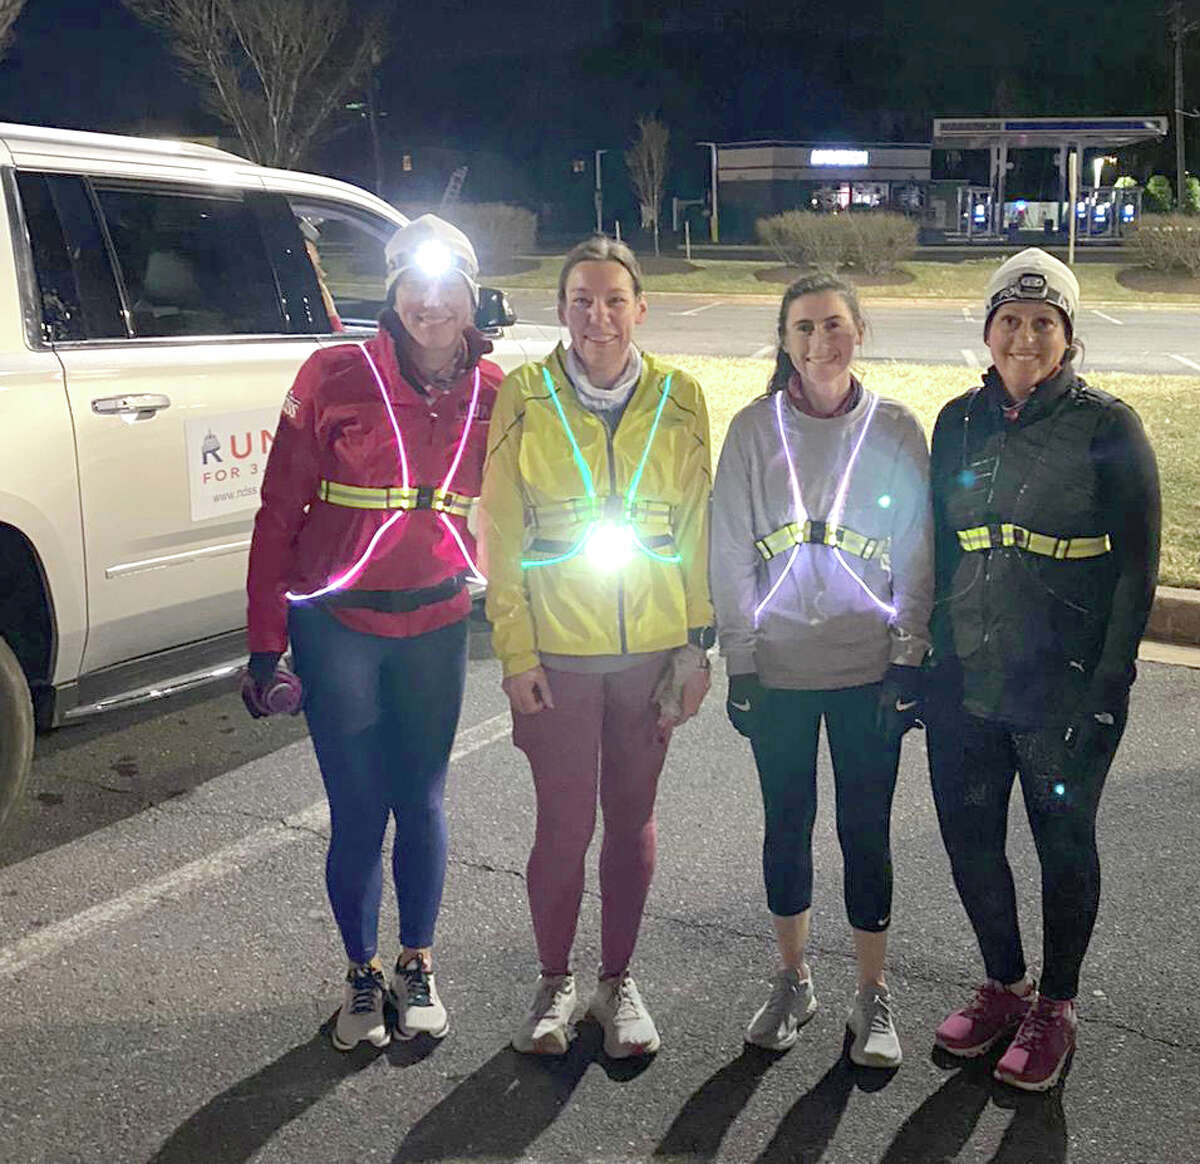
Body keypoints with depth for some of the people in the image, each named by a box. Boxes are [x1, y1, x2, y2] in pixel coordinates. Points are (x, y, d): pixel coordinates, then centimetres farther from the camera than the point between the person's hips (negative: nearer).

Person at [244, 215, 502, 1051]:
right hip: (337, 627, -2)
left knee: (421, 802, 10)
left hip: (437, 624, 2)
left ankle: (418, 967, 31)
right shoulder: (335, 377, -9)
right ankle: (364, 974, 26)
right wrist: (266, 645, -8)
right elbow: (280, 513, -7)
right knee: (358, 810, 4)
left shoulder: (490, 392, -1)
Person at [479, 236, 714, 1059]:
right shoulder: (525, 397, -3)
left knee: (632, 817, 12)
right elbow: (501, 534, -1)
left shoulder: (679, 399, 1)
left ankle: (619, 980, 30)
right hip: (557, 650, -1)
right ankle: (556, 984, 26)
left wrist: (697, 646, 2)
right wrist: (515, 651, -6)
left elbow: (697, 528, 5)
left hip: (651, 648, 2)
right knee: (564, 822, 4)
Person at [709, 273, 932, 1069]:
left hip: (869, 668, -1)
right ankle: (794, 981, 30)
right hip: (777, 667, 1)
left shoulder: (895, 429, -1)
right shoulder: (755, 428, -1)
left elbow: (918, 553, 1)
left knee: (866, 830, 5)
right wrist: (738, 661, -2)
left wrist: (910, 659, -4)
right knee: (787, 824, 12)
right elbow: (731, 550, 1)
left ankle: (874, 995, 23)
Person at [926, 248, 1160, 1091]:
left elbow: (1137, 568, -8)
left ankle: (1055, 1007, 30)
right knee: (968, 838, 13)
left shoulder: (1108, 428, -8)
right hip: (966, 682, 5)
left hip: (1066, 688, -4)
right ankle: (1004, 986, 35)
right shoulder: (960, 422, 5)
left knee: (1064, 843, 10)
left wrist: (1108, 689, -13)